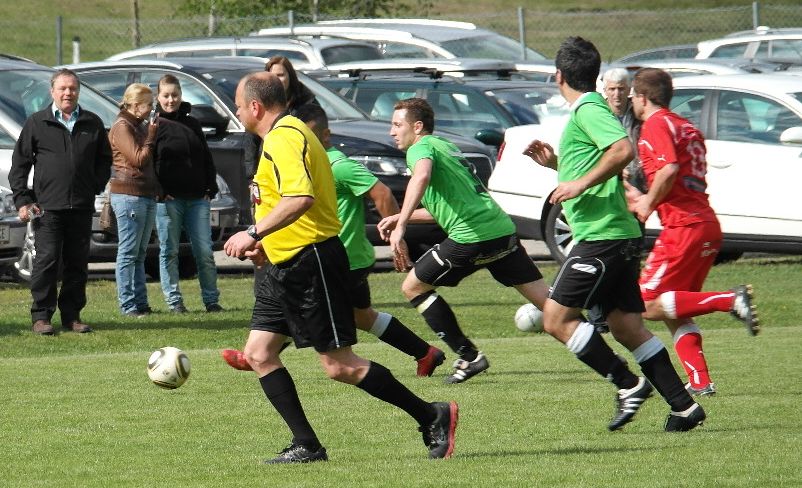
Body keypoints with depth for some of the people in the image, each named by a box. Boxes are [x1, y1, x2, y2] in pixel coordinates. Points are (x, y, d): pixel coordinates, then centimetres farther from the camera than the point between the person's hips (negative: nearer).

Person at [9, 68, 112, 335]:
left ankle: (72, 315, 13)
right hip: (47, 207, -3)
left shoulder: (92, 124, 11)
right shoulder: (37, 123, 4)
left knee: (77, 263, 6)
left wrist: (96, 186, 6)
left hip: (82, 207, 3)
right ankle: (41, 316, -1)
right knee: (46, 261, -5)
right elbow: (19, 164, 5)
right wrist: (22, 199, -3)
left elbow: (104, 160, 21)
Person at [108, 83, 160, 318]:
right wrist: (151, 136, -8)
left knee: (139, 254, 10)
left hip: (146, 195, 9)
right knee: (128, 253, -7)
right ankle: (128, 305, -7)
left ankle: (141, 303, 12)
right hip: (128, 194, -9)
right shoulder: (122, 127, -8)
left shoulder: (139, 126, 19)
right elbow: (138, 159, -16)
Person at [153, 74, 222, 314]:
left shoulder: (193, 124, 15)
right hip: (168, 199, -4)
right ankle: (174, 300, 6)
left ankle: (211, 299, 7)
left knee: (205, 251, 1)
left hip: (197, 198, 4)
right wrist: (159, 192, -13)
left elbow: (207, 159, 19)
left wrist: (210, 189, 9)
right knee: (169, 251, 0)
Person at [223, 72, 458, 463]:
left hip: (310, 264, -11)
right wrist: (267, 241, 24)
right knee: (258, 353, 5)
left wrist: (254, 233, -27)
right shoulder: (285, 134, 17)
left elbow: (300, 199, -30)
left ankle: (433, 417, -2)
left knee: (339, 366, -9)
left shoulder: (284, 138, -16)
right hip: (286, 266, 11)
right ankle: (306, 446, 4)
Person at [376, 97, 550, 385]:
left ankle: (469, 357, 7)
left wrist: (401, 226, -32)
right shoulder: (445, 146, 26)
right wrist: (401, 218, 30)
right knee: (547, 300, 6)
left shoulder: (421, 148, -1)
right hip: (503, 229, 8)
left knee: (413, 287, 9)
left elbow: (422, 176, -27)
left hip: (472, 236, -8)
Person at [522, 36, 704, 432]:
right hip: (619, 236, 10)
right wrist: (555, 163, 23)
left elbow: (623, 150, -26)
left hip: (601, 236, -10)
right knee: (626, 325, 8)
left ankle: (628, 385, -10)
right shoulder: (590, 109, 21)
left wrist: (580, 184, -21)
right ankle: (683, 406, 4)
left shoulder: (588, 110, -10)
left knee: (557, 317, -8)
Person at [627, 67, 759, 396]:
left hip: (683, 227, -9)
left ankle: (732, 301, -20)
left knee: (649, 305, -8)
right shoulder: (687, 128, 22)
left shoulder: (655, 125, -5)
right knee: (674, 314, 12)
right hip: (708, 224, 9)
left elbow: (669, 169, -21)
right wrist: (647, 199, 31)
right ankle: (700, 382, 1)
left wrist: (648, 204, -7)